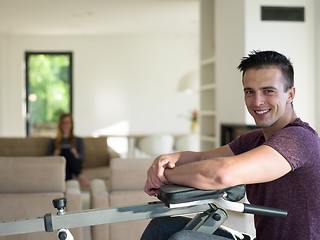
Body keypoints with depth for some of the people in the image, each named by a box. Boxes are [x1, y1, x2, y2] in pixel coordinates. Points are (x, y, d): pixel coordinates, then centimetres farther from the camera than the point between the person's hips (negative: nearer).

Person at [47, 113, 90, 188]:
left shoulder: (78, 140, 26)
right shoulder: (53, 142, 28)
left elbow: (82, 156, 11)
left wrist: (76, 155, -12)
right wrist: (54, 155, -8)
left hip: (75, 166, 0)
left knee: (66, 151, -32)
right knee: (65, 151, -32)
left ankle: (79, 175, -50)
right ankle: (79, 175, -54)